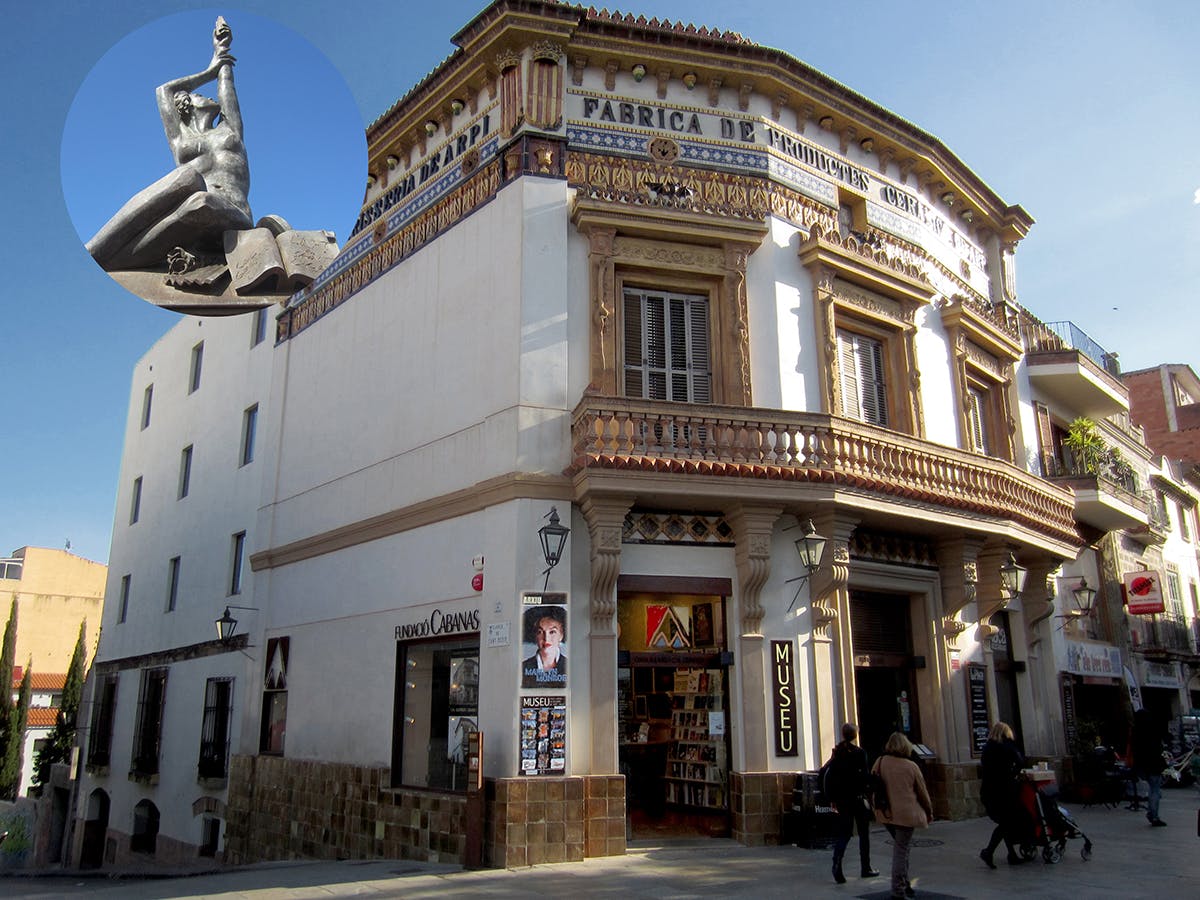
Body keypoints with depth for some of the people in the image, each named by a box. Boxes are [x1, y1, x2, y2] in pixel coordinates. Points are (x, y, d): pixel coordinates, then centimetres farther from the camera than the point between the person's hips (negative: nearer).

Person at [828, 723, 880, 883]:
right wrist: (866, 795, -10)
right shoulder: (859, 752, -9)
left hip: (841, 799, 4)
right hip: (858, 798, -3)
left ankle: (837, 862, -15)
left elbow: (831, 776, 3)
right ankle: (866, 868, 19)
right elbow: (864, 775, -15)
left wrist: (833, 799, 9)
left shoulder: (836, 752, 3)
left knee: (844, 833, 7)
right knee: (864, 833, 12)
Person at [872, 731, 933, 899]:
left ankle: (904, 884, 24)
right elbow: (922, 791, 0)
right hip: (906, 814, -4)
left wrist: (876, 807, 22)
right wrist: (929, 812, 16)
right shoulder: (911, 766, -10)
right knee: (901, 850, 2)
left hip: (885, 814, 4)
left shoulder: (880, 762, 0)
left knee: (900, 847, 20)